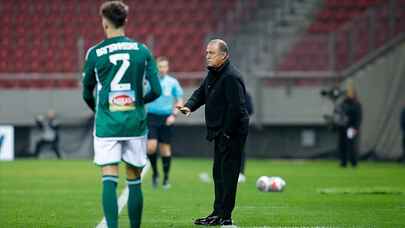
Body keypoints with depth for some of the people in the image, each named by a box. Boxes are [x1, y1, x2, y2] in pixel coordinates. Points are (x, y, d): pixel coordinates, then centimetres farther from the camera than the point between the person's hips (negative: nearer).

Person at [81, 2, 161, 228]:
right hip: (135, 124, 2)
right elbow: (156, 90, 0)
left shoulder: (95, 53, -2)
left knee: (109, 180, -6)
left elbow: (87, 94, 8)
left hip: (107, 124, -2)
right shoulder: (142, 50, 2)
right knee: (134, 181, 10)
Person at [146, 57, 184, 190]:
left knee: (165, 148, 3)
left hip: (166, 118, 0)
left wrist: (174, 115, -7)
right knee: (151, 147, -12)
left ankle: (166, 178, 15)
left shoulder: (173, 82, 3)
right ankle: (155, 172, 12)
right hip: (152, 117, 0)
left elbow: (179, 101, 7)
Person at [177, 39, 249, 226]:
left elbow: (236, 107, -23)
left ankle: (224, 216, -7)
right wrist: (189, 106, -3)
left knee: (227, 173, -8)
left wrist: (227, 132, -20)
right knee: (219, 173, 14)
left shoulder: (231, 77, -20)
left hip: (232, 133, -10)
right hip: (221, 133, 10)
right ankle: (218, 212, 20)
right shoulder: (213, 73, 12)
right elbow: (201, 93, 18)